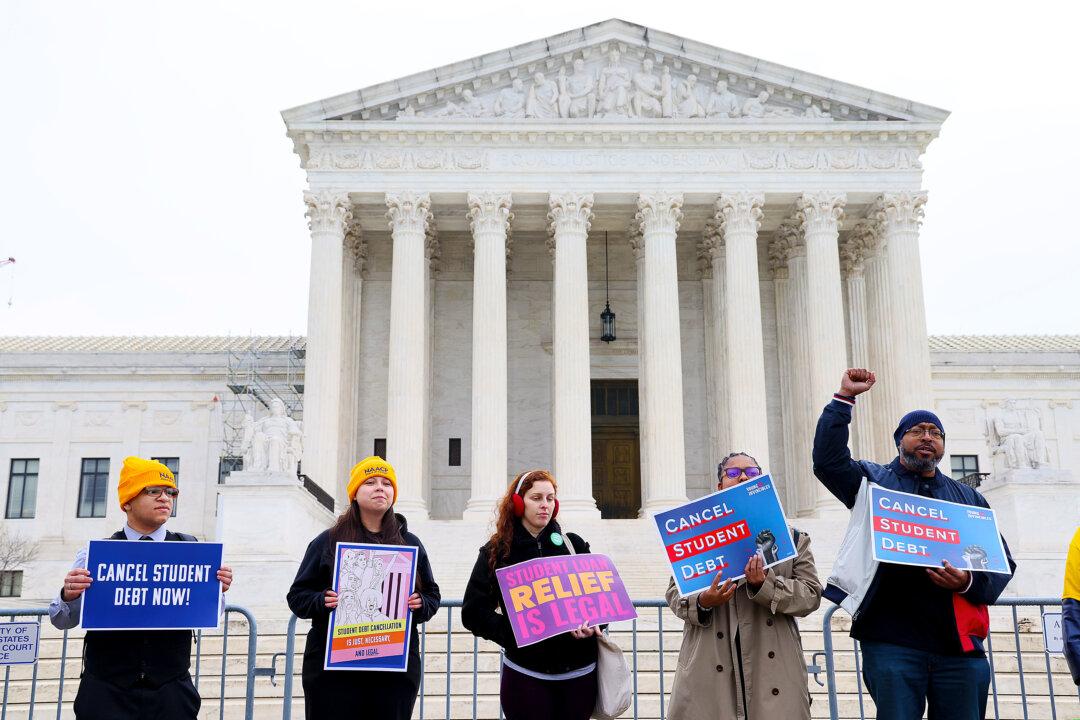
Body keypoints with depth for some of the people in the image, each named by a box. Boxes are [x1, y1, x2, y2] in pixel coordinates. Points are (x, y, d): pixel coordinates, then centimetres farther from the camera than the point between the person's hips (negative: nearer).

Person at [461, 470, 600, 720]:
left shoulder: (573, 545, 6)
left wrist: (593, 625, -13)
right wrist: (511, 633, -15)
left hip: (578, 671, 2)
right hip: (525, 673, -2)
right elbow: (473, 612, -1)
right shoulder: (497, 552, 1)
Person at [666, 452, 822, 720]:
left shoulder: (792, 537, 12)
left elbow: (811, 595, 4)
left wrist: (764, 586, -13)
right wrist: (702, 602, -11)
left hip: (772, 666, 0)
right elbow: (674, 592, 11)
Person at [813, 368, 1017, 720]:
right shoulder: (875, 481, 11)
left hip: (959, 642, 3)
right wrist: (844, 399, -8)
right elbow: (828, 460, -7)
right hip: (892, 640, -3)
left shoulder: (969, 499, 20)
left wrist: (969, 582, -6)